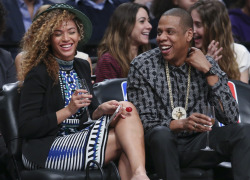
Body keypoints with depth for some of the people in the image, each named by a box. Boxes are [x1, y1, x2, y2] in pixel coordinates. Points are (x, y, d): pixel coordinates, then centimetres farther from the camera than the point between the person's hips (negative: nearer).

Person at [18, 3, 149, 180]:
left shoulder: (82, 67, 13)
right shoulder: (38, 74, -9)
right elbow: (25, 129, -13)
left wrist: (102, 110, -9)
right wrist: (68, 110, -20)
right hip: (45, 150, -7)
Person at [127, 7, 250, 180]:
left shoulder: (207, 65, 1)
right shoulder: (142, 66, -6)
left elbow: (230, 118, -7)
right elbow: (145, 123, -10)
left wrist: (208, 71, -13)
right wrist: (181, 124, -30)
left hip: (196, 144, 2)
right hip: (161, 145, -2)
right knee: (161, 134, -36)